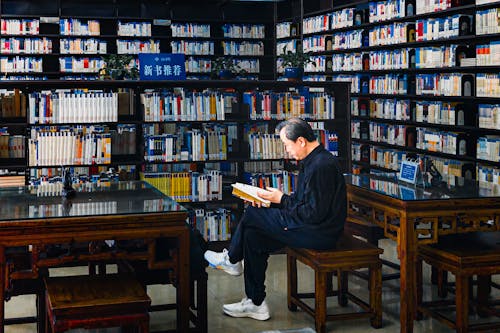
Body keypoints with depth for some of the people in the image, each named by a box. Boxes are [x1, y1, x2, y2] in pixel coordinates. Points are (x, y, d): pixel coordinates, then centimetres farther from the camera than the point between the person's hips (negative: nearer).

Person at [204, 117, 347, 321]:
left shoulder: (322, 166, -21)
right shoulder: (311, 161, 13)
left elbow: (314, 213, -23)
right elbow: (302, 201, 18)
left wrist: (281, 200, -12)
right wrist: (272, 199, 5)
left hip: (319, 233, -10)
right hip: (314, 227, 10)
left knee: (252, 214, -7)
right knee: (253, 235, 5)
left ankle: (231, 259, 21)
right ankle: (256, 304, 10)